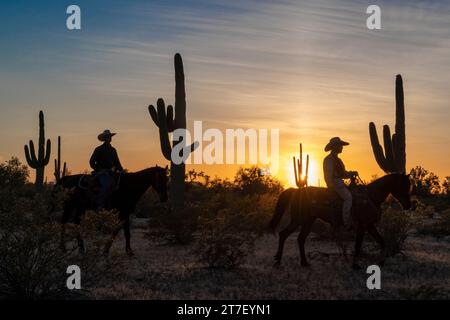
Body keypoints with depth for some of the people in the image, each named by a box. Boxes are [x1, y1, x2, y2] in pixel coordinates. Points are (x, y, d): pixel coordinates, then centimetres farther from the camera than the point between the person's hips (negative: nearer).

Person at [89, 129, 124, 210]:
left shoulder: (113, 150, 17)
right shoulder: (99, 149, 1)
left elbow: (117, 162, 20)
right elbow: (92, 162, 1)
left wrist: (121, 170, 5)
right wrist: (97, 169, -9)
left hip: (110, 172, 6)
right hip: (101, 172, -6)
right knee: (106, 185, -31)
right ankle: (99, 205, -28)